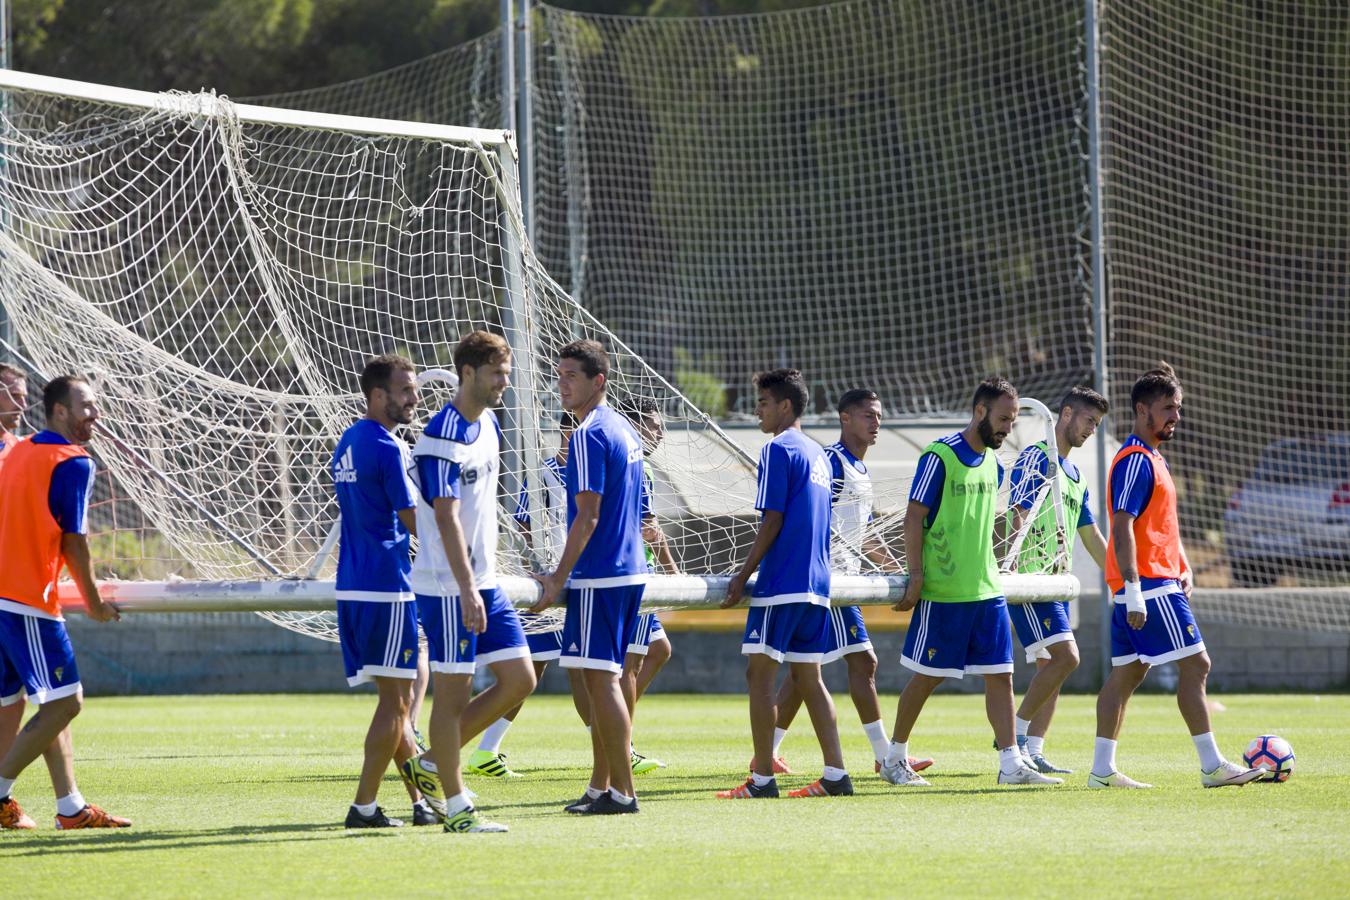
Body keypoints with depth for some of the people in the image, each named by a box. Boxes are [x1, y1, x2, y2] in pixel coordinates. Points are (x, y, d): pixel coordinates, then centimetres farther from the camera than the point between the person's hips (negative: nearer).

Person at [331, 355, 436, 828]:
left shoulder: (348, 443, 16)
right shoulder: (386, 447, -13)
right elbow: (414, 520, -12)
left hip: (354, 586, 9)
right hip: (386, 587, -9)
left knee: (397, 699, 13)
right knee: (394, 700, -4)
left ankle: (421, 800, 16)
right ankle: (364, 804, -5)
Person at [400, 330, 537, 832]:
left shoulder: (488, 426, 13)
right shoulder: (442, 437, -16)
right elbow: (446, 517, -21)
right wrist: (467, 589, -26)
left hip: (484, 583, 9)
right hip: (449, 587, -9)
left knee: (519, 679, 6)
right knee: (452, 692, -3)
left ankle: (432, 765, 16)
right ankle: (457, 809, 2)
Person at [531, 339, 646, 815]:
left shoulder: (589, 435, -14)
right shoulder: (625, 430, 15)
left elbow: (588, 516, -18)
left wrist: (559, 578, -15)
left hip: (598, 576, -10)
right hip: (630, 571, 10)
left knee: (601, 679, -7)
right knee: (609, 678, 13)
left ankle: (622, 791, -8)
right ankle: (601, 788, 18)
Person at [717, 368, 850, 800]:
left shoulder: (778, 450, -9)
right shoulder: (818, 454, 17)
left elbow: (771, 522, -14)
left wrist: (742, 577, -10)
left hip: (781, 585, -9)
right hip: (816, 584, 9)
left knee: (760, 674, -5)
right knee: (807, 676, 11)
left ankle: (762, 778, -8)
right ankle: (835, 775, 7)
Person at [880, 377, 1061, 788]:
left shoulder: (993, 465, 12)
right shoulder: (940, 456, -11)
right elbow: (914, 517, -12)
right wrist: (915, 576, -16)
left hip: (986, 590, 7)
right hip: (942, 594, -7)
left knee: (1000, 674, 0)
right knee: (927, 676, 1)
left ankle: (1011, 764, 0)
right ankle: (895, 758, 16)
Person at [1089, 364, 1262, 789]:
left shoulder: (1153, 459, 18)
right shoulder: (1135, 461, -14)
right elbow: (1122, 527, -20)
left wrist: (1183, 570, 20)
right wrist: (1134, 593, -24)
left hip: (1159, 582, 10)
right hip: (1149, 586, -10)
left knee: (1127, 672, 9)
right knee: (1195, 664, -9)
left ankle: (1102, 769, 10)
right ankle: (1212, 766, -7)